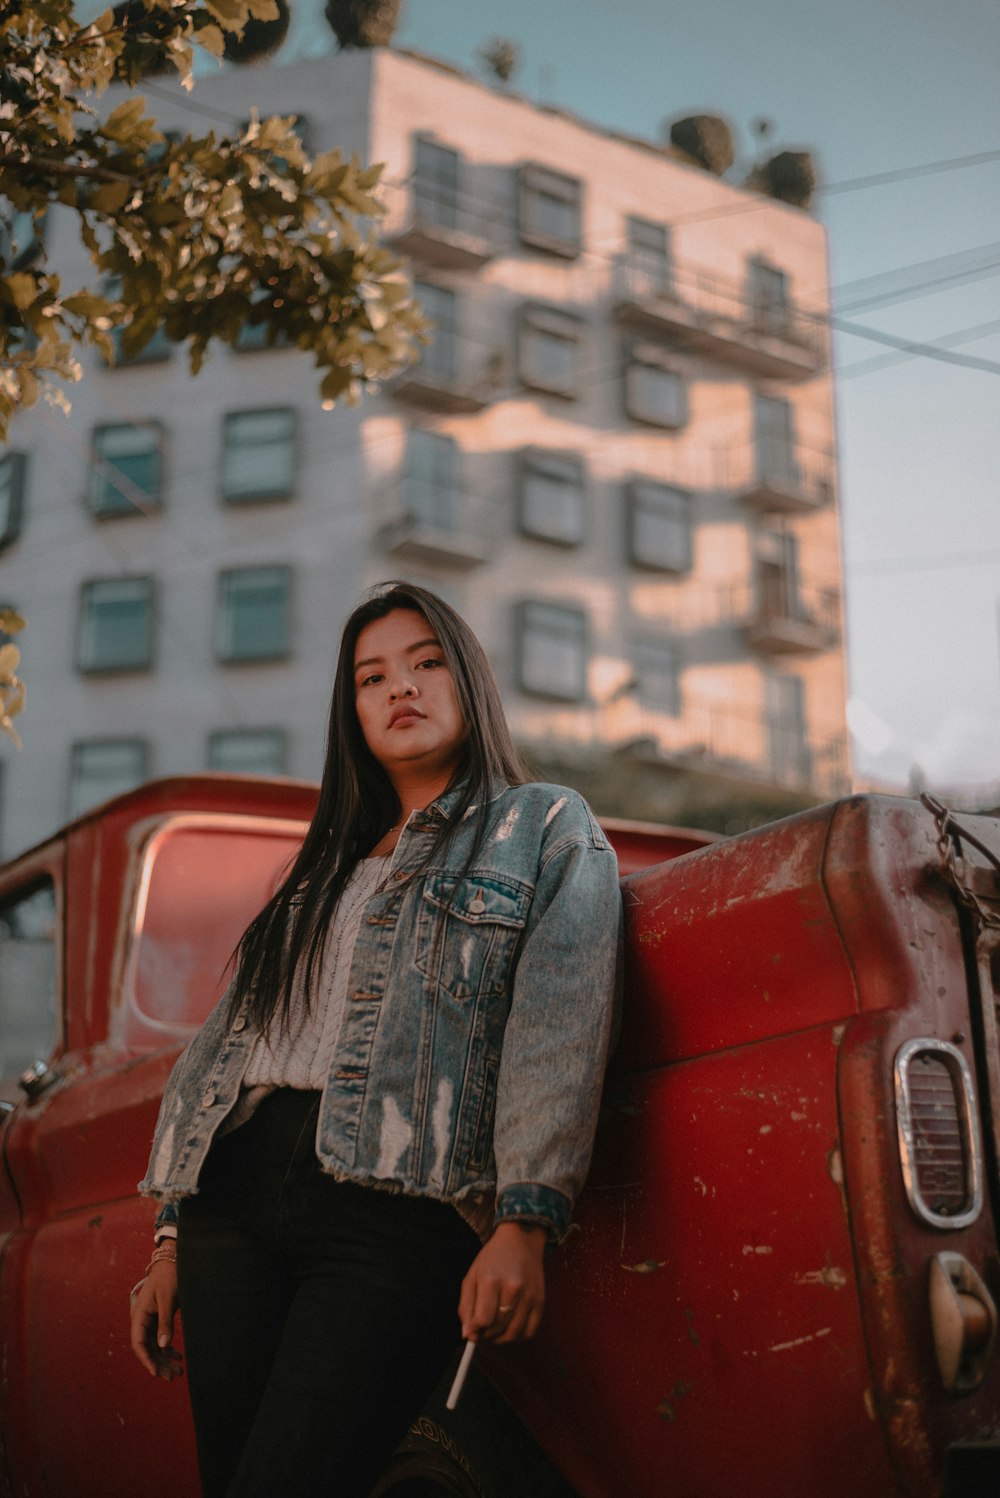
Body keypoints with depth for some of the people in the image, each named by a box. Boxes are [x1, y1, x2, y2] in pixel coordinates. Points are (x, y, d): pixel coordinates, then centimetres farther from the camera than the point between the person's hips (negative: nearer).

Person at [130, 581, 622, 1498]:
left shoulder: (549, 832, 8)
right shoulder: (322, 868, 25)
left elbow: (559, 1034, -6)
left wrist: (525, 1221, -19)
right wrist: (171, 1237, 14)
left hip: (400, 1215, -5)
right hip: (236, 1193, 6)